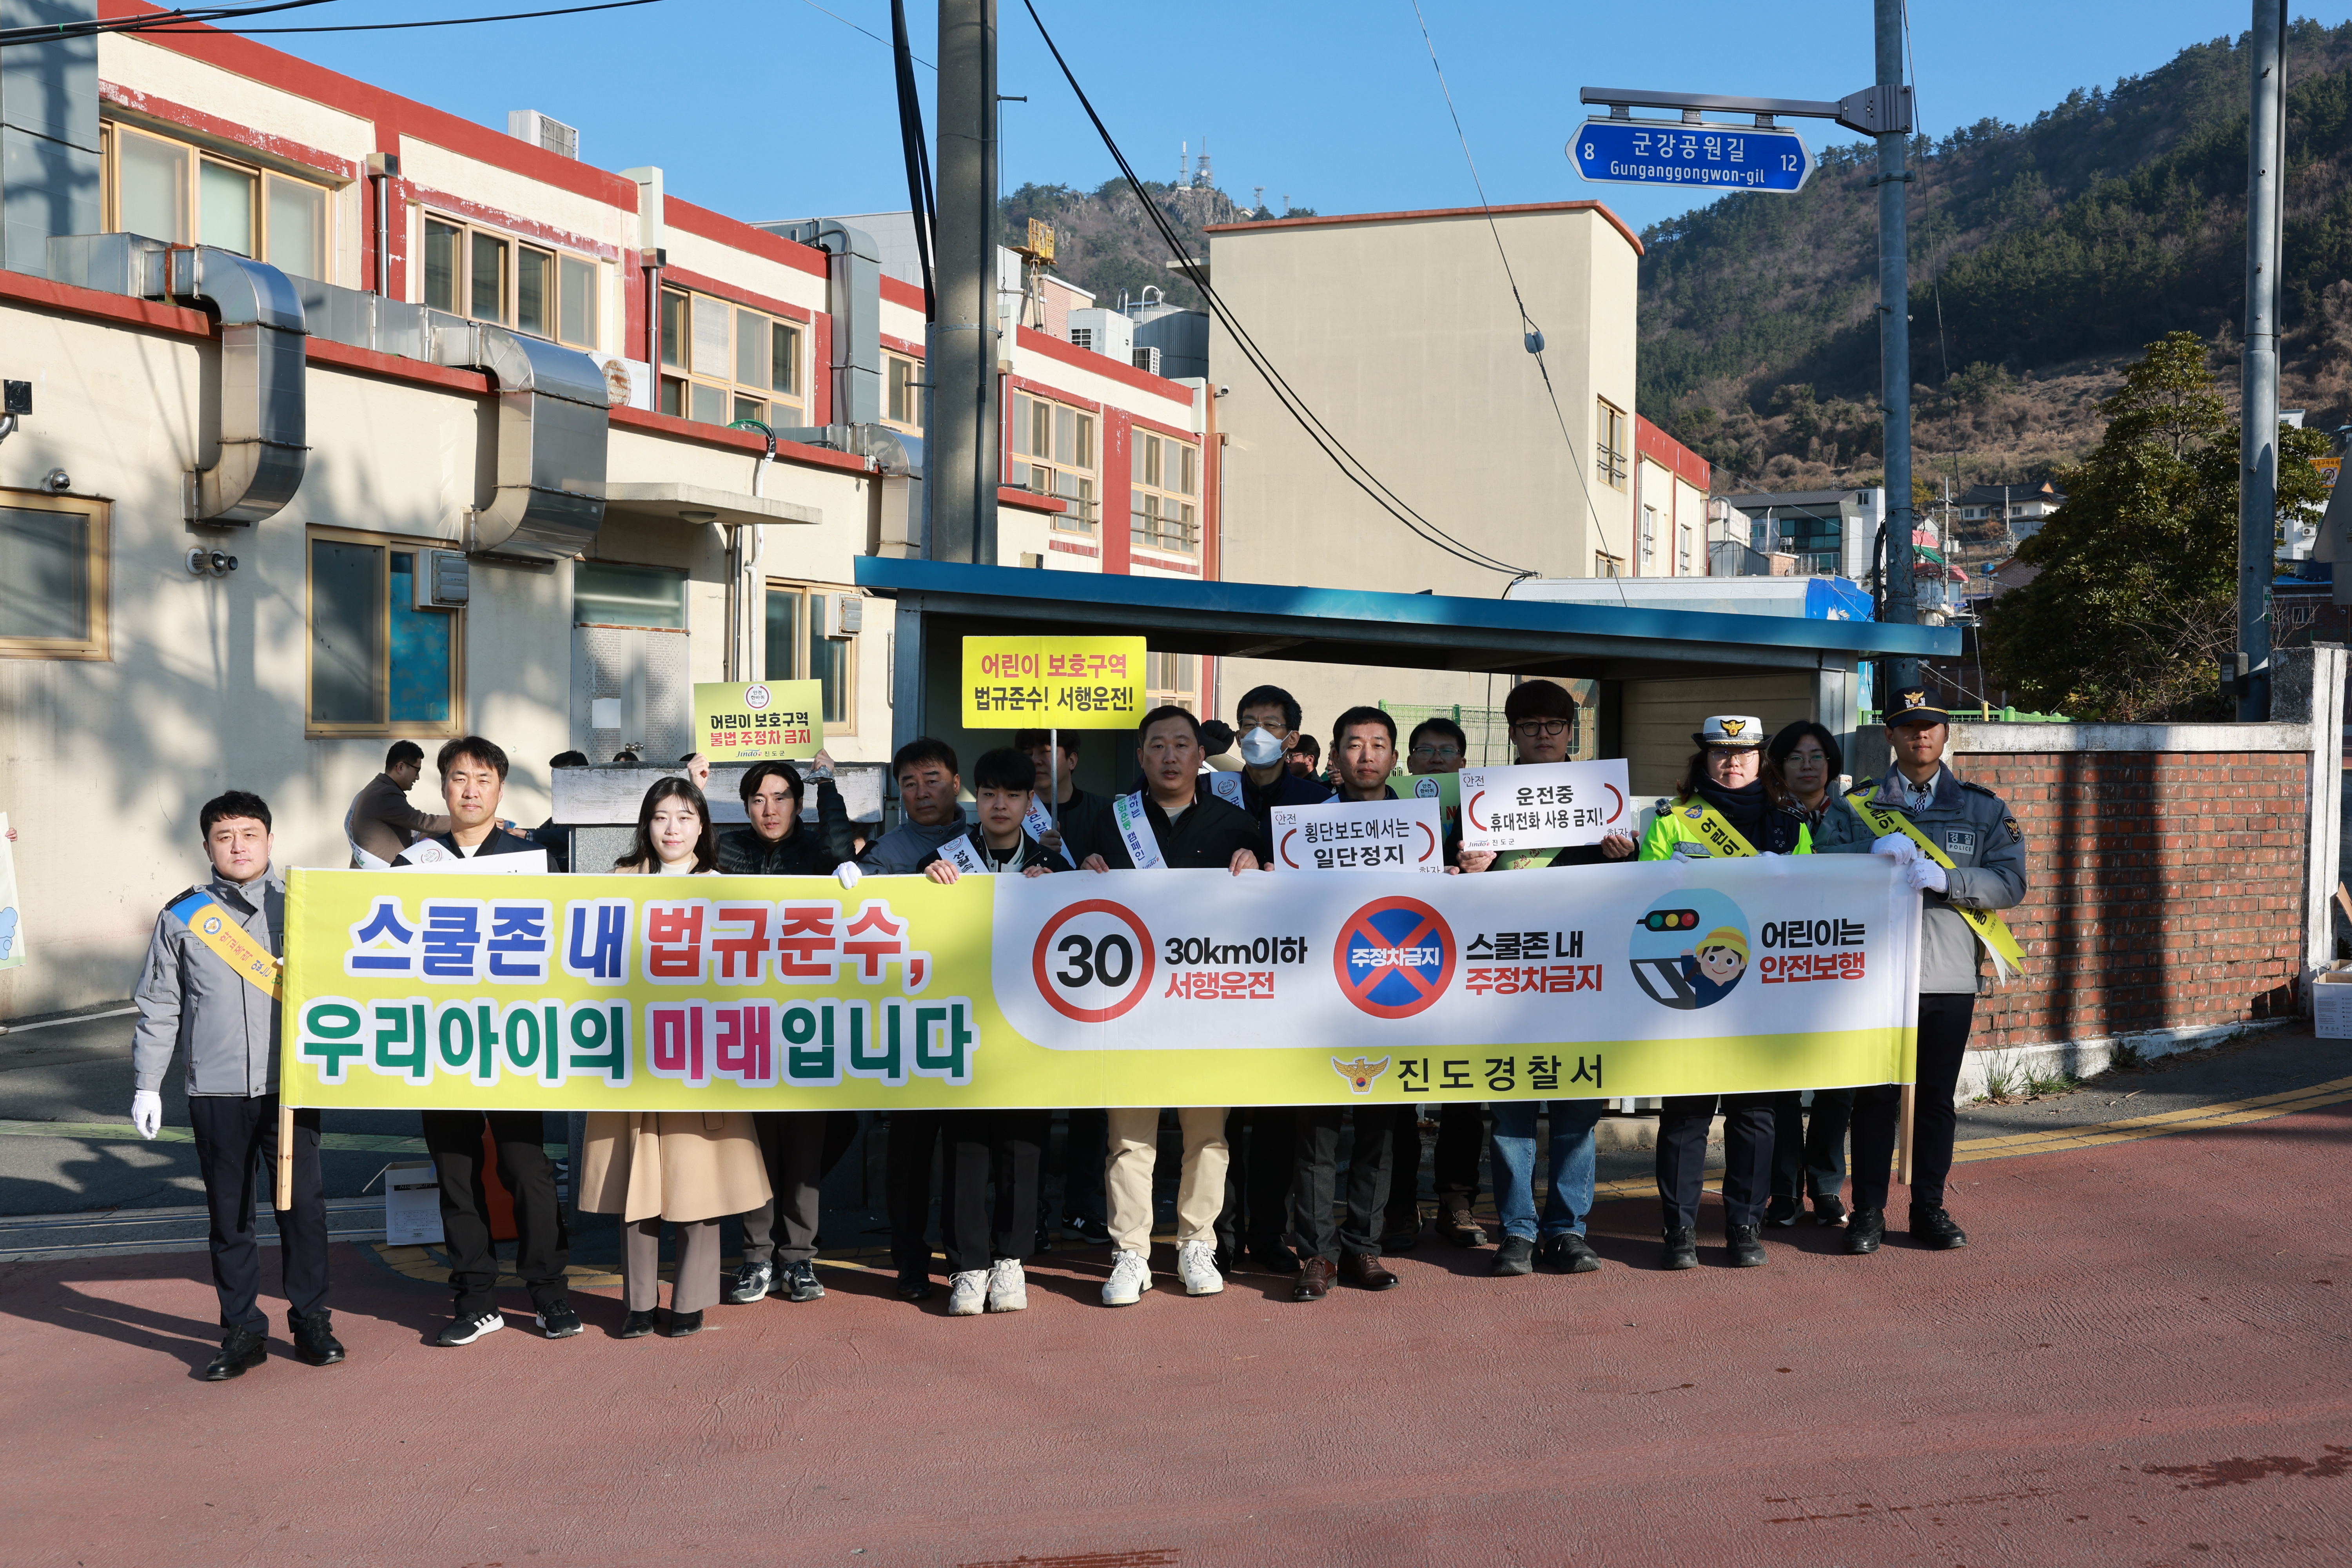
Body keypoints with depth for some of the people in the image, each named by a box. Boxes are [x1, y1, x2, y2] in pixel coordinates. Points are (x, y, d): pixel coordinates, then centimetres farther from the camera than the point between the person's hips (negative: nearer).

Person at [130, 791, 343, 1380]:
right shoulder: (183, 916, 6)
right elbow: (158, 1008, 10)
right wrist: (146, 1085, 6)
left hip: (290, 1086, -1)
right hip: (215, 1092, 1)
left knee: (303, 1204, -1)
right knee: (229, 1214, 7)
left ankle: (311, 1320, 14)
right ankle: (243, 1330, 17)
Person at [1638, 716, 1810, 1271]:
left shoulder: (1789, 829, 14)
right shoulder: (1672, 823, 9)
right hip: (1687, 985, -2)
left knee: (1754, 1109, 5)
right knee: (1685, 1108, 0)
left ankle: (1745, 1226, 15)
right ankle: (1680, 1227, 8)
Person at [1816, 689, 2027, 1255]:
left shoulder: (1982, 808, 10)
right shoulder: (1857, 804, 8)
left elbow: (2010, 884, 0)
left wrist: (1944, 880, -15)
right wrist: (1875, 852, -21)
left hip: (1950, 976, 1)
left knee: (1937, 1097, 8)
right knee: (1875, 1096, 3)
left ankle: (1929, 1210, 19)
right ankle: (1868, 1212, 11)